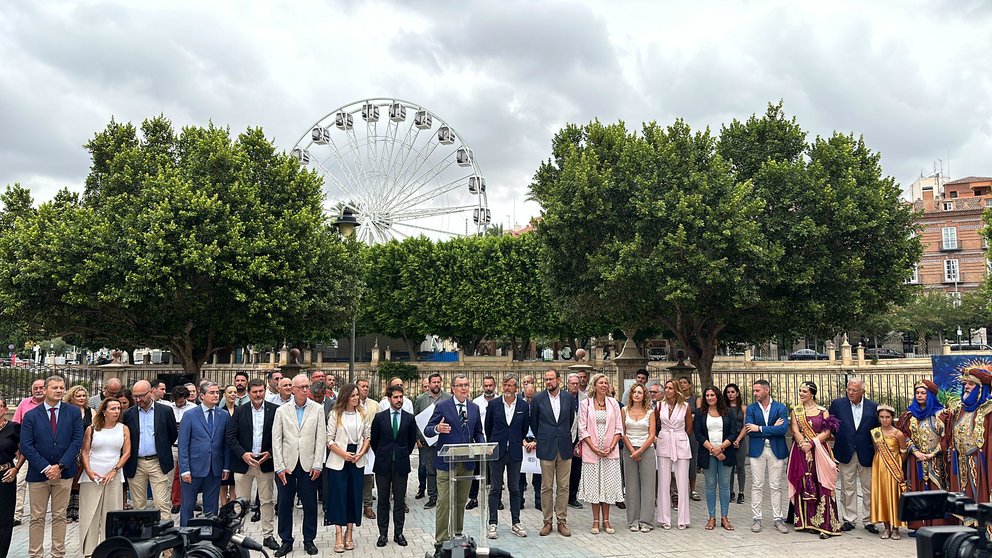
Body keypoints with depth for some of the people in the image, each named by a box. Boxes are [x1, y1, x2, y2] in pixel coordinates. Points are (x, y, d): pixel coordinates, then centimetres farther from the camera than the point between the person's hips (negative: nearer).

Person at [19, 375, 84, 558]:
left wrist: (60, 466, -12)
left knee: (60, 516, 7)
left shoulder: (73, 414, 2)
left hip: (64, 473, 0)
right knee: (37, 518, 6)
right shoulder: (31, 416, 1)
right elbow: (26, 446, -5)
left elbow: (77, 442, -3)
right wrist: (45, 467, -13)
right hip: (38, 474, 0)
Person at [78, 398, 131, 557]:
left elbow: (127, 452, 1)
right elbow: (84, 452, 1)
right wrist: (89, 471, -12)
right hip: (92, 476, -1)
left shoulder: (124, 429, 5)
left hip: (114, 477, 1)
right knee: (90, 514, 1)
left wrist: (114, 471, -8)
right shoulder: (92, 429, 3)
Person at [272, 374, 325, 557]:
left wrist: (317, 465, -5)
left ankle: (309, 540, 20)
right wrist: (279, 466, -4)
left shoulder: (317, 409, 1)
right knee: (284, 505, 7)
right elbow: (276, 440, 1)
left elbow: (321, 438, 0)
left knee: (310, 505, 6)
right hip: (287, 465, 1)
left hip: (308, 465, 0)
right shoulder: (282, 410, 2)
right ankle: (286, 541, 21)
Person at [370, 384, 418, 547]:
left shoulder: (409, 418, 1)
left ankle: (398, 533, 15)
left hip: (401, 464, 0)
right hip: (383, 464, 0)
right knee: (383, 500, 7)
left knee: (400, 500, 6)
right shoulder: (379, 417, -1)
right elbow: (373, 439, 9)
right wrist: (381, 455, 11)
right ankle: (383, 534, 15)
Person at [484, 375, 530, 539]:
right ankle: (492, 524, 9)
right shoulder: (493, 404, -1)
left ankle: (515, 523, 17)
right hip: (497, 451, -1)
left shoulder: (524, 406, 1)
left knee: (515, 488, 8)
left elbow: (525, 428, 12)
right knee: (495, 488, 3)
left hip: (515, 452, 1)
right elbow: (488, 427, 9)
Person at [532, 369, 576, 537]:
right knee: (546, 487, 3)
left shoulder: (568, 397, 3)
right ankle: (547, 522, 11)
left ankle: (562, 521, 13)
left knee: (563, 487, 5)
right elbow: (533, 421, 9)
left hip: (565, 447, 2)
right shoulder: (538, 398, -1)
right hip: (546, 448, -2)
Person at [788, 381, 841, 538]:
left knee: (822, 487, -6)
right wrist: (804, 447, -14)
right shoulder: (796, 411, 9)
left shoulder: (823, 411, 5)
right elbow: (796, 432, 0)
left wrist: (811, 443, -15)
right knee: (804, 486, 1)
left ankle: (825, 525, -6)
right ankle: (808, 522, 7)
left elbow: (827, 432, -4)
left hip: (820, 453, -1)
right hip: (801, 452, 1)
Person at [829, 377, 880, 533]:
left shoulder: (873, 407, 0)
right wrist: (838, 438, 4)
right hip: (846, 453, 0)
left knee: (868, 489, 6)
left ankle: (868, 520, 18)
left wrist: (875, 447, -1)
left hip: (866, 454, 0)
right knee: (848, 488, 6)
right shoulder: (837, 404, 0)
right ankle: (849, 519, 15)